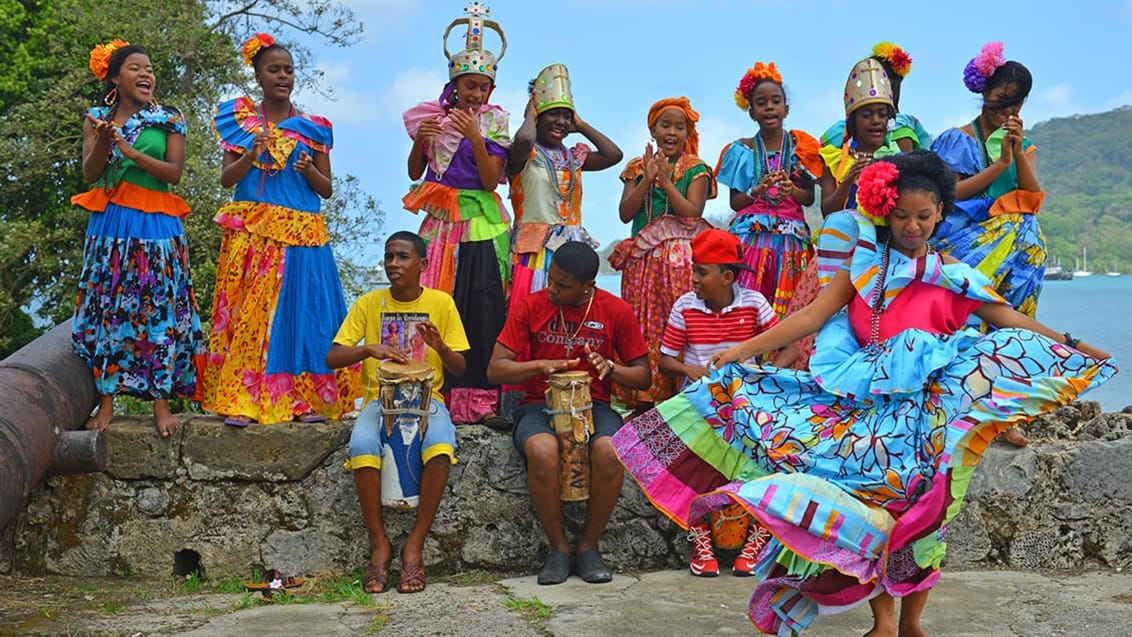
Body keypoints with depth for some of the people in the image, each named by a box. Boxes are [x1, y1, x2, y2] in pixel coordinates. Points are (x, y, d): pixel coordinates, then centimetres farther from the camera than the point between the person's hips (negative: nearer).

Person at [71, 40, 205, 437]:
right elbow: (90, 174, 3)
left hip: (156, 225, -1)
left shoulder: (169, 120, 7)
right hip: (109, 225, 1)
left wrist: (130, 151, -15)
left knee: (159, 308, -4)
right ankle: (107, 400, 5)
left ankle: (161, 402, -1)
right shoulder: (97, 118, 11)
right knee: (106, 307, -1)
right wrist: (103, 140, -15)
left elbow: (174, 172, -4)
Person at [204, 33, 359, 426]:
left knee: (301, 311, -4)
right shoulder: (239, 120, 9)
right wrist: (252, 153, -13)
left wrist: (309, 170, -11)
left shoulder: (313, 128, 9)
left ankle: (305, 400, 0)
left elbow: (327, 190, 9)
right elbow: (226, 179, 4)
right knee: (248, 312, -5)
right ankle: (241, 400, -3)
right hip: (251, 232, 0)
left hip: (301, 234, 0)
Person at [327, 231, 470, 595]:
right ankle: (379, 544, -17)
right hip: (380, 397, 1)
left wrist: (439, 345, -17)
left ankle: (415, 544, -19)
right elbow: (332, 358, -2)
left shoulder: (441, 303, 4)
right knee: (361, 445, -33)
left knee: (440, 447, -34)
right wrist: (370, 349, -21)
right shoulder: (368, 304, 5)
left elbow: (460, 369, 4)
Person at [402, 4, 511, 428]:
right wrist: (419, 141, -8)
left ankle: (481, 398, -6)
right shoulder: (433, 116, 9)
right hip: (440, 223, 3)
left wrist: (476, 138, -18)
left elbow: (491, 180, -7)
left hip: (482, 225, -2)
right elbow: (415, 173, 10)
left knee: (483, 309, -7)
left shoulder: (493, 123, 2)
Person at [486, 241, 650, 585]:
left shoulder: (617, 311, 1)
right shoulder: (530, 306, 0)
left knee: (610, 452, -34)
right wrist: (541, 365, -18)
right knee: (542, 451, -36)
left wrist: (610, 368, -14)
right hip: (540, 405, 0)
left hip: (593, 405, 1)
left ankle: (588, 546, -11)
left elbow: (643, 376, 7)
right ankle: (558, 547, -14)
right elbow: (495, 369, -1)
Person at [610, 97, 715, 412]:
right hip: (643, 261, 3)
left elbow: (693, 213, -8)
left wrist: (665, 180, -11)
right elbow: (625, 213, 1)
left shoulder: (696, 169, 5)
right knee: (643, 327, 1)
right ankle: (642, 400, 6)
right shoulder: (638, 168, 13)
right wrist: (648, 178, -8)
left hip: (680, 260, -3)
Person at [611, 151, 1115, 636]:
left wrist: (1072, 346, -3)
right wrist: (743, 349, -8)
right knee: (870, 507, -4)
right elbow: (815, 315, -1)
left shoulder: (952, 277, 4)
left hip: (924, 410, 0)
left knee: (921, 510, 1)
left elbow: (1008, 320, 5)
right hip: (868, 402, 0)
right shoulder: (864, 262, 4)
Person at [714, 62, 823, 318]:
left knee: (785, 305, -5)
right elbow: (735, 202, 4)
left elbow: (810, 198, 7)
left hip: (791, 237, 1)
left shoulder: (801, 146, 9)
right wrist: (758, 190, -14)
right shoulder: (742, 150, 7)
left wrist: (792, 191, -13)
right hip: (751, 235, -1)